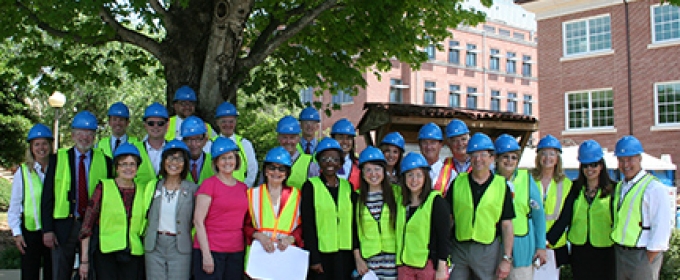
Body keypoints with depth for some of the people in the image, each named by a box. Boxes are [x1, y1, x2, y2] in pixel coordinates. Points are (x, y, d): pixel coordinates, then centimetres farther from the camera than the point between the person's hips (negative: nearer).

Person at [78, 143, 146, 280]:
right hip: (105, 253, -2)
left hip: (133, 255, 3)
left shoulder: (142, 192, 10)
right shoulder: (103, 188, 1)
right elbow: (87, 224, 0)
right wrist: (84, 260, -3)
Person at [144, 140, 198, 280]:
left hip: (180, 248, -2)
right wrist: (147, 234, 5)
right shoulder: (152, 186, 10)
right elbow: (144, 215, 15)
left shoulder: (193, 189, 1)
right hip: (154, 247, 2)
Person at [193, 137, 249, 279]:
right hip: (211, 250, -5)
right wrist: (206, 254, -13)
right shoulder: (209, 184, -4)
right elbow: (198, 221, -8)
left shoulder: (243, 187, 12)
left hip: (236, 252, 5)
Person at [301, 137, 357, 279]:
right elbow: (307, 225, -6)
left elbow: (353, 222, 12)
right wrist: (313, 259, -11)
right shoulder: (311, 186, -1)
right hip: (321, 253, -3)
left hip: (345, 255, 3)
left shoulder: (348, 186, 11)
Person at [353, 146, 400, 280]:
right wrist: (358, 259, 2)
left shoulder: (396, 192, 2)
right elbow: (354, 230, 6)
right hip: (368, 259, 1)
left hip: (393, 257, 0)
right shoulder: (357, 197, 4)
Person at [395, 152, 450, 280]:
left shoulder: (436, 201, -6)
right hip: (404, 266, 5)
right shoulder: (401, 202, 10)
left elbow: (444, 238, -8)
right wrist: (399, 265, 11)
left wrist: (441, 268, -12)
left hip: (429, 264, -5)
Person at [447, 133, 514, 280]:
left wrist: (507, 259, -5)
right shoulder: (458, 182, 7)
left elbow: (507, 225, 1)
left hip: (488, 250, -1)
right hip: (459, 249, 1)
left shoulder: (501, 185, 3)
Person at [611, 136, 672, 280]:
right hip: (619, 252, 7)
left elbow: (662, 226, -15)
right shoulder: (619, 187, 12)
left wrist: (649, 259, -15)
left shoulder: (654, 188, -11)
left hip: (642, 255, -7)